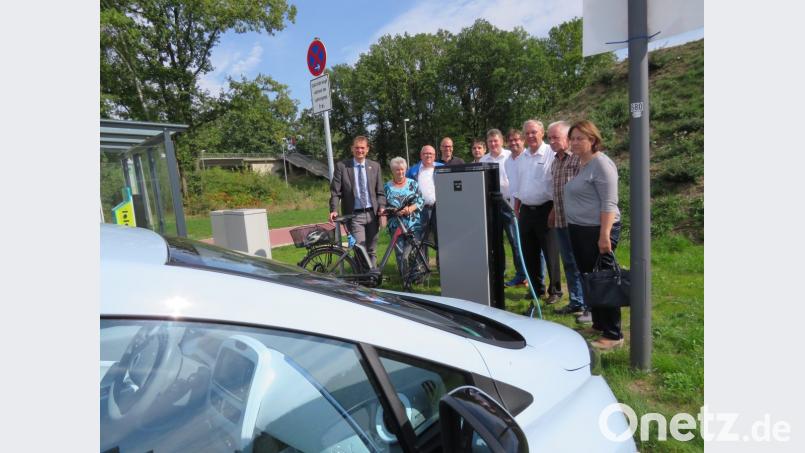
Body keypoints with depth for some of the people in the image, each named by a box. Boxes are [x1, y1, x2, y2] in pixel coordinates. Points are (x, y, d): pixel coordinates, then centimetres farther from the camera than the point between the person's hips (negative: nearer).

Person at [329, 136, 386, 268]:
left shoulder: (375, 166, 9)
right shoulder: (341, 166, 0)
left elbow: (380, 192, 9)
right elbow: (335, 192, -2)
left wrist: (381, 208, -6)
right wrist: (334, 210, -16)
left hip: (372, 214, 3)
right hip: (354, 215, -3)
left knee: (371, 251, 12)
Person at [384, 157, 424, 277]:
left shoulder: (413, 184, 9)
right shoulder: (387, 187, 9)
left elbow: (421, 201, 3)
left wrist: (411, 208, -14)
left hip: (414, 224, 0)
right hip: (396, 225, 1)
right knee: (400, 252, 1)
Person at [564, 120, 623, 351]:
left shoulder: (601, 163, -12)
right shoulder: (579, 164, 14)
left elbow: (608, 203, -18)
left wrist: (605, 235, -24)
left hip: (597, 230, -9)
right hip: (579, 230, 9)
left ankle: (613, 334, 9)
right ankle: (598, 324, 29)